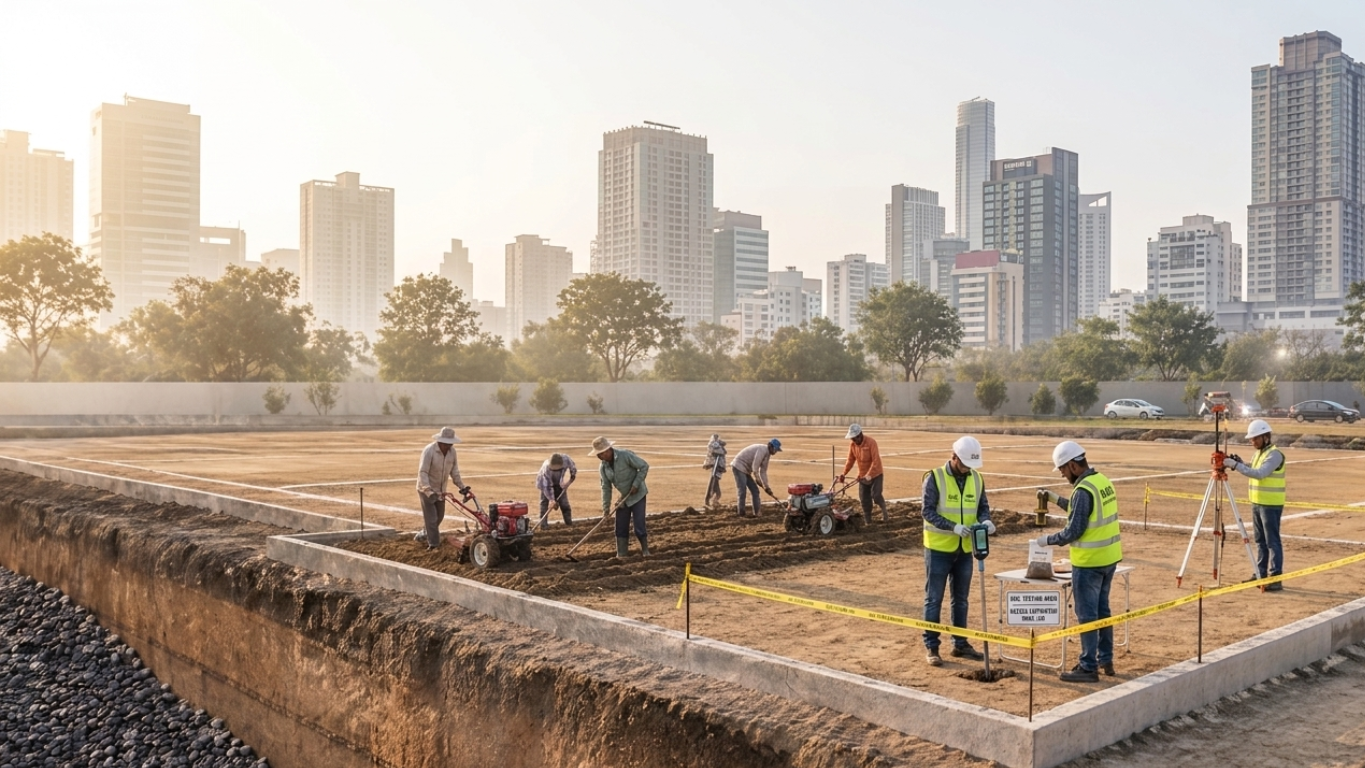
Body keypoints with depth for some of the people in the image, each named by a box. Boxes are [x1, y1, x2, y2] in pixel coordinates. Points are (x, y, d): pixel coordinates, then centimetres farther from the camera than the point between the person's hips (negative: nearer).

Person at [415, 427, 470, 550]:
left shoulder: (452, 451, -6)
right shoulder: (429, 451, -25)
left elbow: (454, 470, 4)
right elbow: (423, 472, -28)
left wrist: (462, 486, -2)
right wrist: (429, 491, -36)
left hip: (440, 489, 7)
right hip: (426, 489, -7)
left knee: (439, 516, 16)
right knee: (431, 518, -8)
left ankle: (423, 535, 37)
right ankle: (433, 544, 0)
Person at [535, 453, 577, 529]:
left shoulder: (566, 460, -35)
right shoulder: (546, 468, -41)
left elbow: (573, 468, -11)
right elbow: (547, 486, -35)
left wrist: (570, 480, -13)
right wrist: (551, 499, -38)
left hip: (559, 483, 3)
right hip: (546, 482, -3)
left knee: (564, 502, 3)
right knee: (545, 502, -11)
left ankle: (569, 522, 11)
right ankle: (543, 524, -9)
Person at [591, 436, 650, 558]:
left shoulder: (625, 455, -22)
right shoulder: (603, 467, -3)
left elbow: (644, 466, -17)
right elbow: (606, 487, 2)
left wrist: (636, 484, -20)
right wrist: (606, 507, -3)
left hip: (637, 495, -6)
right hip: (624, 498, 6)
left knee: (639, 526, -8)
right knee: (621, 527, 4)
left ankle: (645, 551, 10)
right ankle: (621, 554, 14)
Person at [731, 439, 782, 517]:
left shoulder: (767, 454, 12)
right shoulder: (762, 449, -19)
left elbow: (763, 472, 16)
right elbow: (755, 467, -23)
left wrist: (766, 487, 13)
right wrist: (757, 480, -14)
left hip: (745, 469, 11)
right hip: (739, 466, -11)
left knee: (755, 490, 9)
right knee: (742, 490, -14)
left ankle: (756, 513, 12)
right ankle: (741, 514, -13)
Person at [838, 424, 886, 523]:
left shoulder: (871, 443, -22)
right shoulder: (852, 445, -4)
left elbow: (876, 461, -26)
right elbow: (850, 460, 3)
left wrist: (869, 475, -33)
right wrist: (844, 473, -7)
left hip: (875, 474, -5)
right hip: (862, 475, 6)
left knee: (875, 495, -14)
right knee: (864, 499, 4)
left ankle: (883, 507, 18)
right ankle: (868, 521, 12)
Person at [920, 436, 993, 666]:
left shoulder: (976, 480, 3)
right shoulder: (935, 478, -13)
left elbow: (983, 507, 9)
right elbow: (928, 511, -16)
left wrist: (985, 521, -14)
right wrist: (954, 527, -26)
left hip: (964, 549, 5)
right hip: (939, 548, -5)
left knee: (961, 598, 15)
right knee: (934, 598, 2)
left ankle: (960, 643, 27)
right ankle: (931, 647, 10)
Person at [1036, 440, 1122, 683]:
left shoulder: (1083, 490, -21)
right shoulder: (1102, 480, 7)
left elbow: (1074, 530, -19)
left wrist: (1048, 540, -5)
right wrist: (1057, 499, 20)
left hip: (1089, 562, -9)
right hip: (1109, 557, 9)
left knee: (1087, 614, 0)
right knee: (1102, 610, 18)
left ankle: (1089, 667, 6)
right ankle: (1106, 660, 27)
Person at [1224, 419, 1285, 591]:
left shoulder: (1274, 454, -15)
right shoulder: (1258, 453, 13)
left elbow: (1259, 474, -27)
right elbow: (1251, 473, 19)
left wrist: (1236, 465, -27)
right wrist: (1240, 463, 2)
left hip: (1271, 505, -9)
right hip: (1257, 503, 9)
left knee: (1272, 541, -6)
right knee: (1260, 541, 14)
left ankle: (1275, 578, -4)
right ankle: (1260, 574, 21)